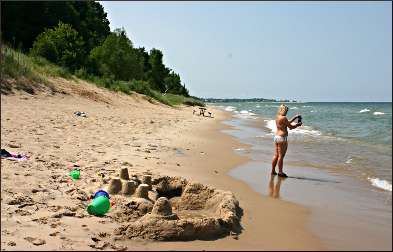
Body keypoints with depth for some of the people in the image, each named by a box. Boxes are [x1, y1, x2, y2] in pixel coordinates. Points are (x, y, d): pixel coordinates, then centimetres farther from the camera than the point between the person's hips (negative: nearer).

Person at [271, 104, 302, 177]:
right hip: (282, 138, -9)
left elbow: (287, 123, 25)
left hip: (276, 136, 9)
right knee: (281, 155, -3)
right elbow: (290, 127, -11)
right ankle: (280, 172, 1)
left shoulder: (277, 117, 13)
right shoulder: (283, 118, -13)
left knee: (276, 155, 13)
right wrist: (298, 124, 5)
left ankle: (273, 171, 17)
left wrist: (295, 117, 29)